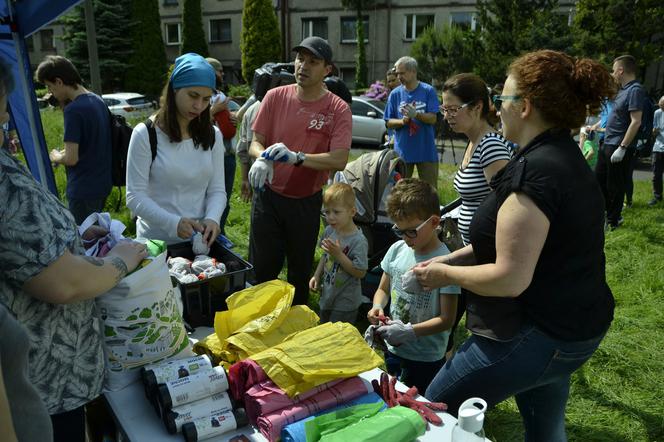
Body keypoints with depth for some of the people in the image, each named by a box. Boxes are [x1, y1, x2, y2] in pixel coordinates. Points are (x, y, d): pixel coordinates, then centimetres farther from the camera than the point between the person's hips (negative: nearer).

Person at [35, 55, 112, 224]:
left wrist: (55, 157, -1)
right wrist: (65, 152, 11)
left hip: (84, 190, -8)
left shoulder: (74, 110, -19)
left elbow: (71, 158, -21)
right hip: (102, 184, 8)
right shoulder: (98, 100, 6)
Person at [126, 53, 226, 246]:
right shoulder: (145, 134, -10)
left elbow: (217, 190, 1)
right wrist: (173, 223, -28)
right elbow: (135, 197, -13)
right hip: (156, 242, -3)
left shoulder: (213, 135, 1)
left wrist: (212, 219, -20)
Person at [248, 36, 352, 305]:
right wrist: (262, 159, -26)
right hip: (268, 195, 1)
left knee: (301, 271, 15)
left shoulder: (338, 110, -9)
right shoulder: (276, 96, -3)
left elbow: (339, 161, -19)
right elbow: (256, 142, -1)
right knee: (262, 269, 5)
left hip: (307, 201, 0)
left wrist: (296, 157, -33)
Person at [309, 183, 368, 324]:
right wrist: (316, 276, 5)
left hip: (345, 303, -7)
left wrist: (339, 255, -30)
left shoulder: (359, 240, -24)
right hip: (327, 296, 7)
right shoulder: (329, 231, -3)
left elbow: (360, 272, -25)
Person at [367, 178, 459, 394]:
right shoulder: (397, 250, -3)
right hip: (393, 350, 6)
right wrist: (378, 307, -10)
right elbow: (383, 289, 10)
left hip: (426, 359, -5)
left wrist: (408, 332, -25)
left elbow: (446, 320, -18)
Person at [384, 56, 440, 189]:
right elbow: (388, 123, 5)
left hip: (426, 151, -2)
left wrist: (416, 114, -24)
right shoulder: (395, 94, 5)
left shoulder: (428, 91, -1)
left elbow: (433, 119, -6)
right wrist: (403, 121, -14)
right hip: (402, 152, 2)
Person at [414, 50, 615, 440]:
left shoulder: (535, 171, -27)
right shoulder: (566, 158, 6)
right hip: (569, 328, 10)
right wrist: (449, 259, 8)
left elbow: (509, 278, -28)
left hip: (537, 335, -10)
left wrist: (446, 274, -11)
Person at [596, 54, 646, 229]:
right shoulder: (623, 89, 13)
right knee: (599, 178, 18)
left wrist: (622, 148, -26)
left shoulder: (635, 90, -18)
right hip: (608, 143, 10)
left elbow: (636, 122, -25)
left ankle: (613, 220, 13)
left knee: (615, 186, 0)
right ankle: (611, 212, 33)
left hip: (619, 147, -10)